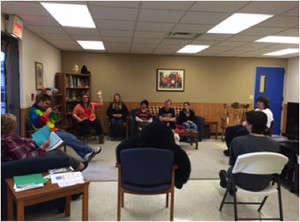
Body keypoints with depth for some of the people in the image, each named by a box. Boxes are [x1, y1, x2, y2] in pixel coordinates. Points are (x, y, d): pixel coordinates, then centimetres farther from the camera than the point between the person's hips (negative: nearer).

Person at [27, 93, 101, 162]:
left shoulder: (44, 109, 17)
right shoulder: (33, 111, -8)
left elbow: (54, 120, 25)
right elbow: (37, 124, -25)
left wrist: (56, 113, 6)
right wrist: (46, 113, -22)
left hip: (54, 130, 9)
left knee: (71, 137, -11)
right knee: (69, 138, -18)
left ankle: (85, 154, -18)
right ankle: (89, 151, -11)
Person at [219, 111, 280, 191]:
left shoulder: (237, 141, -21)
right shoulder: (275, 144, -13)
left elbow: (232, 164, -6)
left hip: (245, 183, -3)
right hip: (265, 184, 3)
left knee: (231, 169, 28)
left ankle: (227, 181, 56)